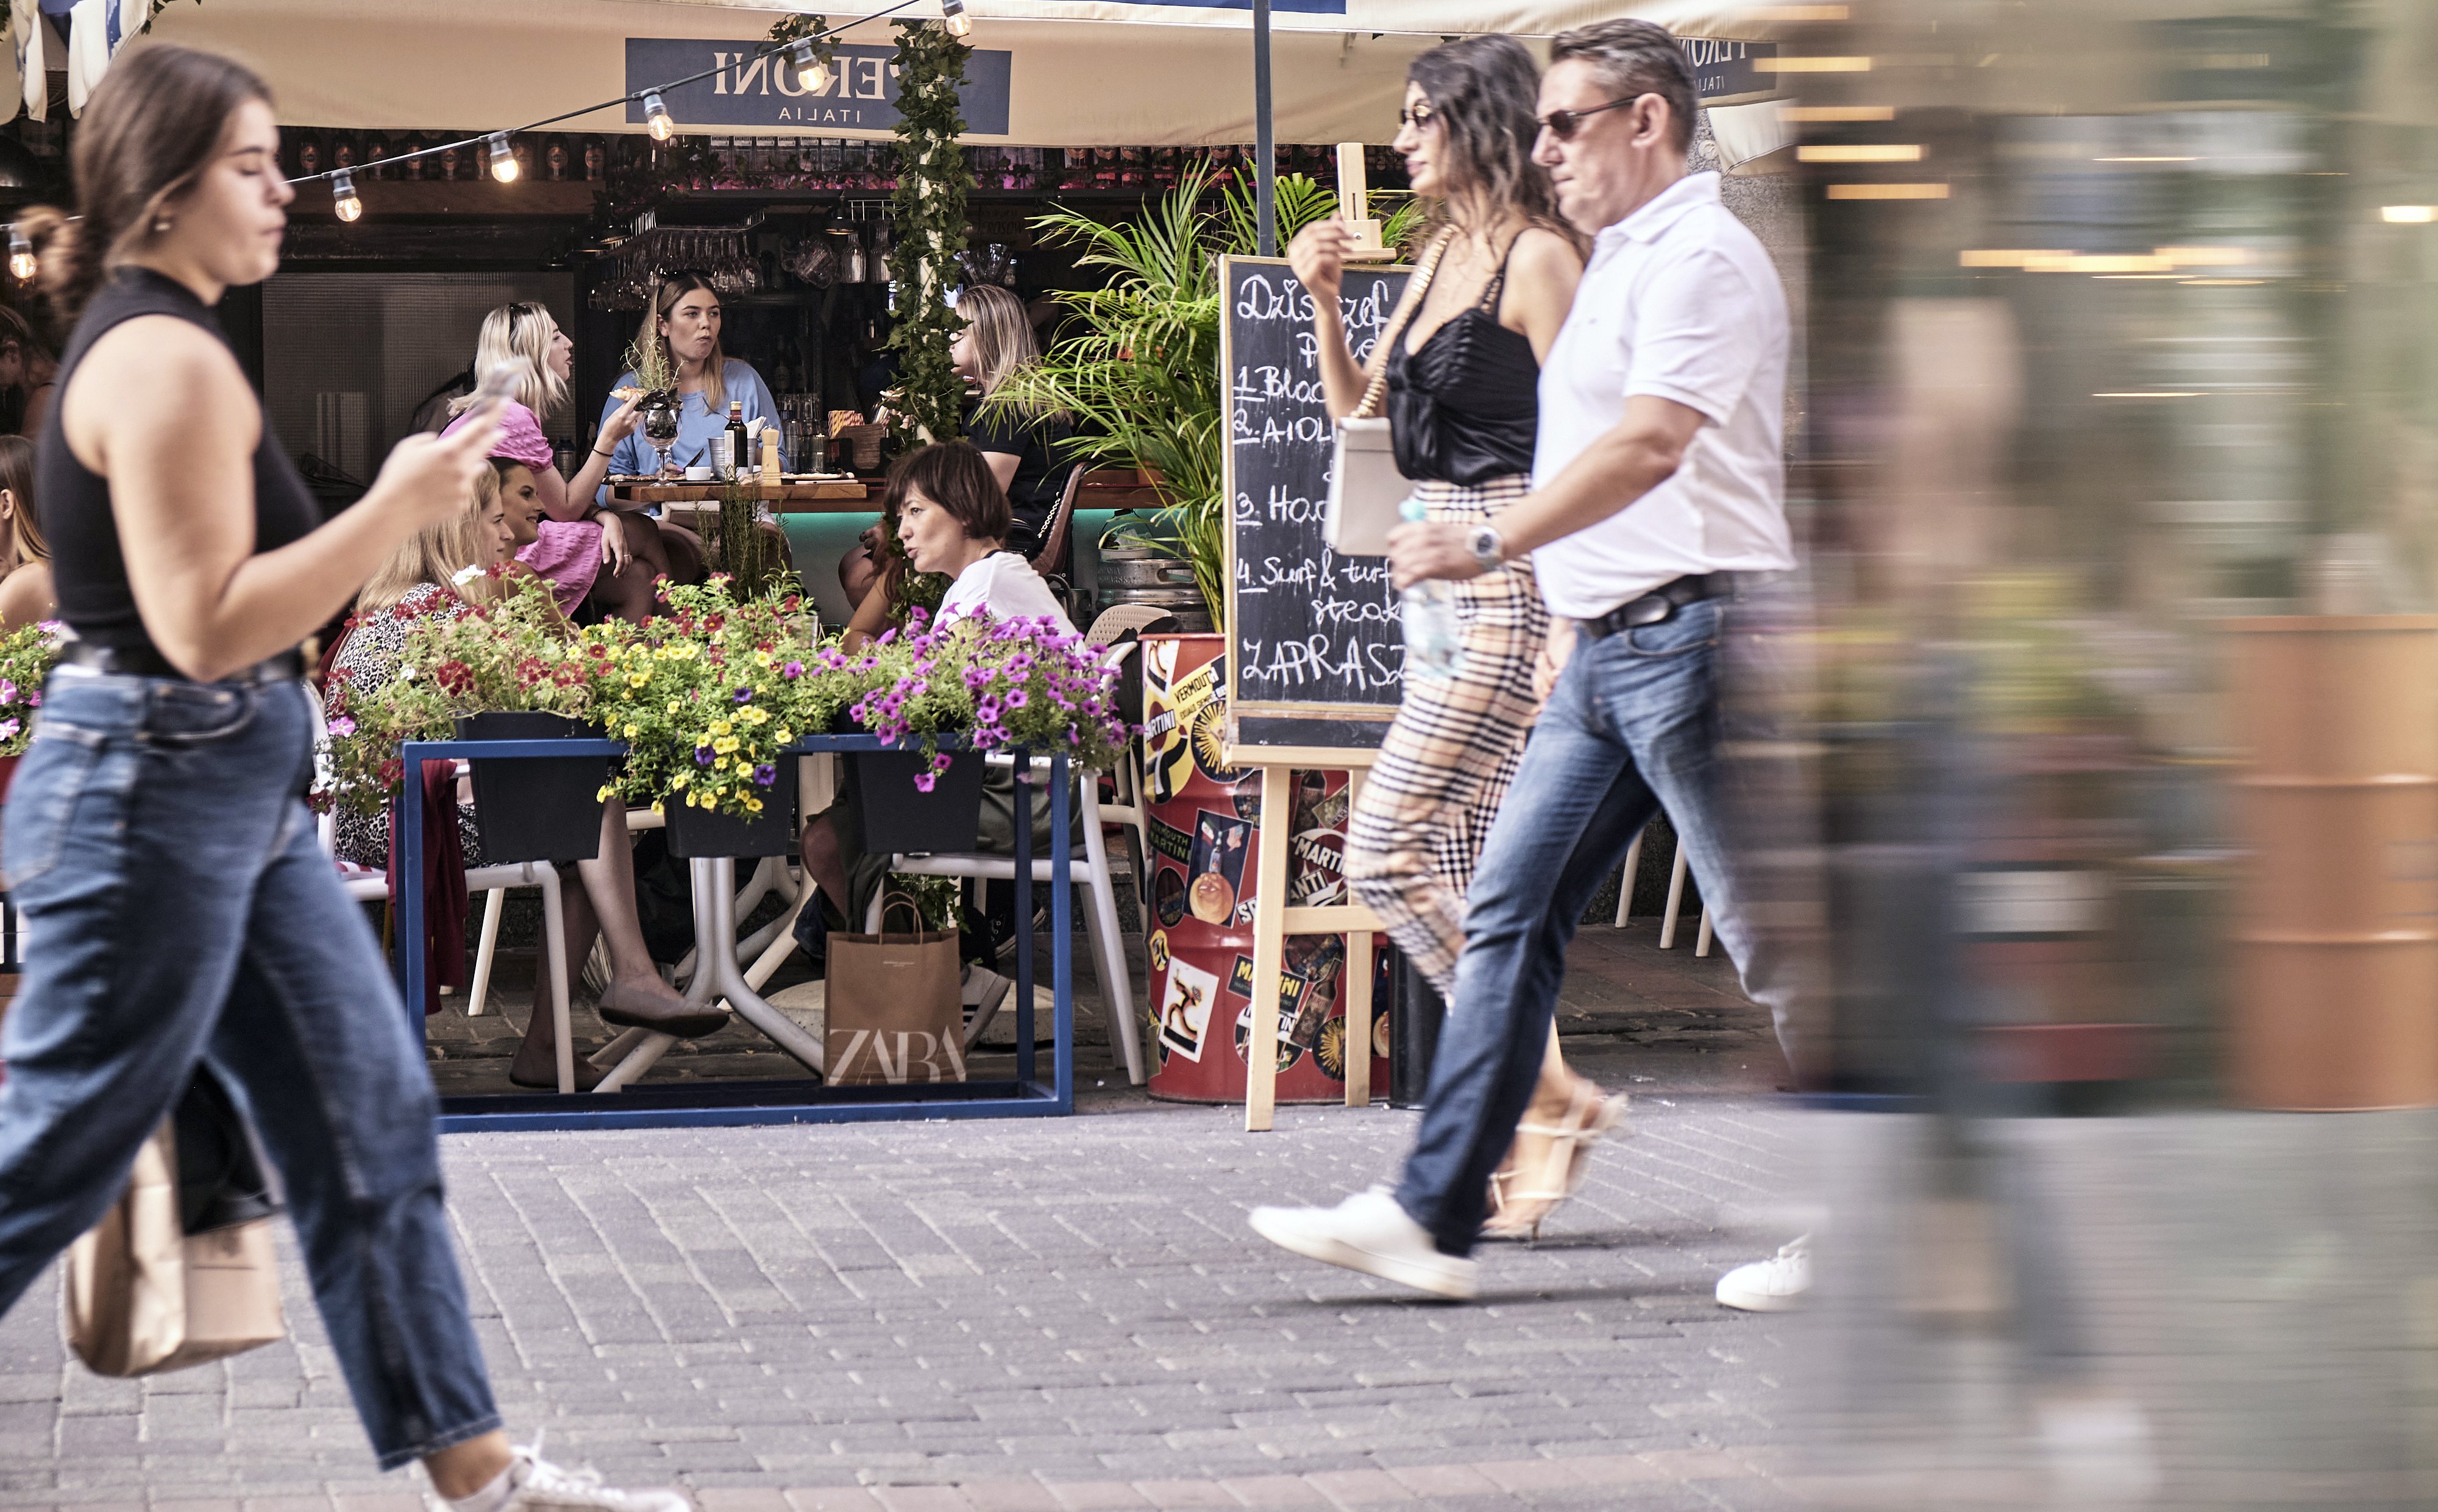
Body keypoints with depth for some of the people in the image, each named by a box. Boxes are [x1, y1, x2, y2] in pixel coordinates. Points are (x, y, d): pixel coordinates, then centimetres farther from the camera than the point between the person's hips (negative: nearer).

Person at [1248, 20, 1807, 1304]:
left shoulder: (1701, 258, -11)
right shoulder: (1621, 263, 20)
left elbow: (1649, 446, -24)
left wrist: (1493, 545, -26)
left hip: (1684, 632, -10)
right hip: (1603, 651, 10)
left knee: (1771, 941, -4)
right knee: (1510, 918, 5)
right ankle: (1431, 1216, 4)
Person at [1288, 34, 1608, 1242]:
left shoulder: (1537, 256, -10)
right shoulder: (1445, 256, 16)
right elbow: (1355, 408, 25)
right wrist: (1323, 301, 9)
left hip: (1509, 589, -9)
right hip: (1446, 588, 9)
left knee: (1385, 851, -13)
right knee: (1470, 874, 8)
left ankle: (1550, 1094, -7)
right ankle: (1526, 1140, 11)